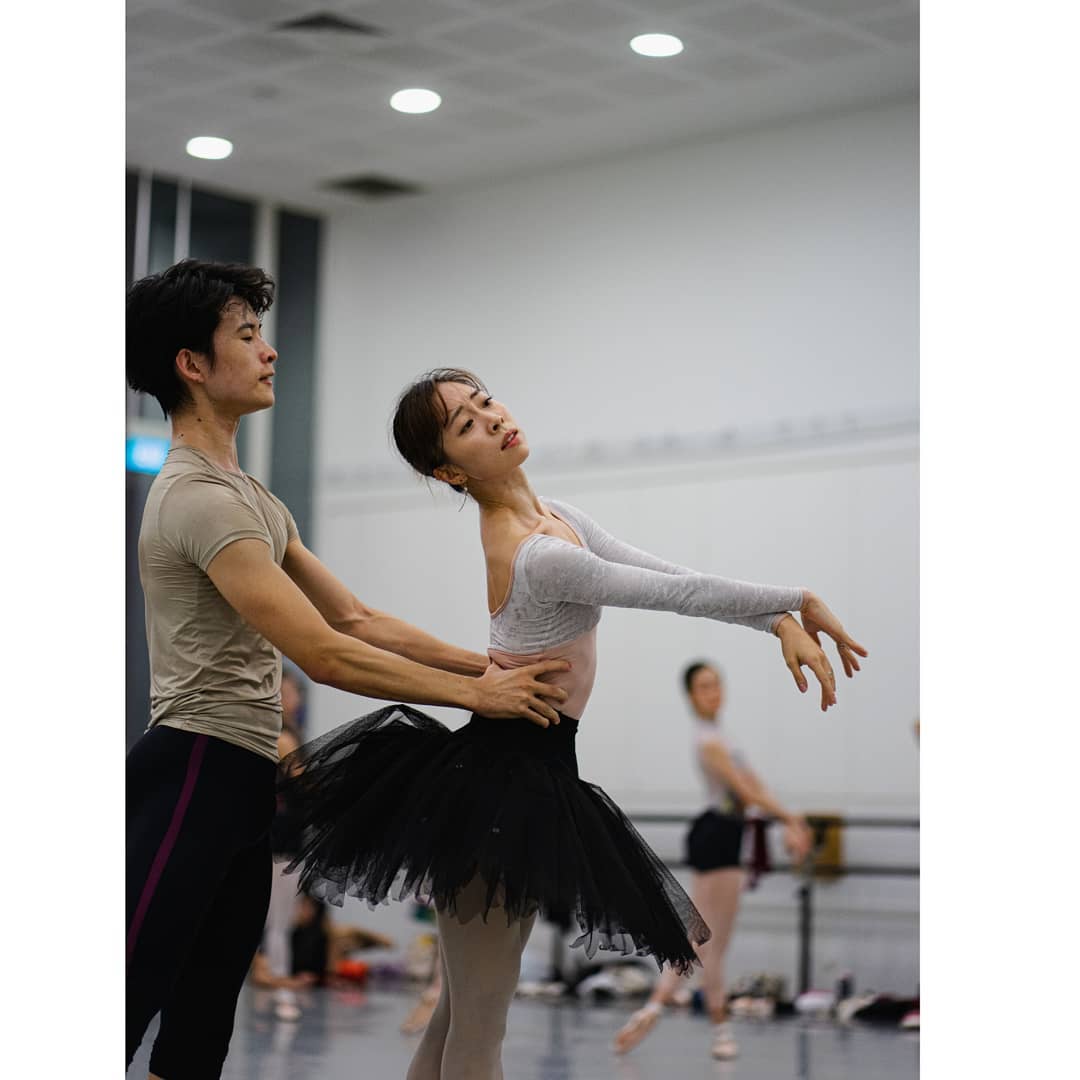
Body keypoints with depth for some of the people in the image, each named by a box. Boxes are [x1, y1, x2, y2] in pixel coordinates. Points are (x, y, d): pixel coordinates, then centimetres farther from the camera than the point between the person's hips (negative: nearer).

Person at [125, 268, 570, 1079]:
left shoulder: (250, 497, 21)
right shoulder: (200, 497, -14)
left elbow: (357, 619, 20)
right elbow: (326, 654, -18)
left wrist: (489, 666, 11)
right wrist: (476, 694, -10)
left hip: (244, 780, 11)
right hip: (196, 773, -11)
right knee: (131, 1007, -13)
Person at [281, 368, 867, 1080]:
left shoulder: (552, 516, 9)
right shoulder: (541, 558, -21)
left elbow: (661, 571, 5)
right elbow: (678, 592, -19)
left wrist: (779, 620, -4)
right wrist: (799, 601, -11)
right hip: (507, 780, -10)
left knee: (459, 1013, 16)